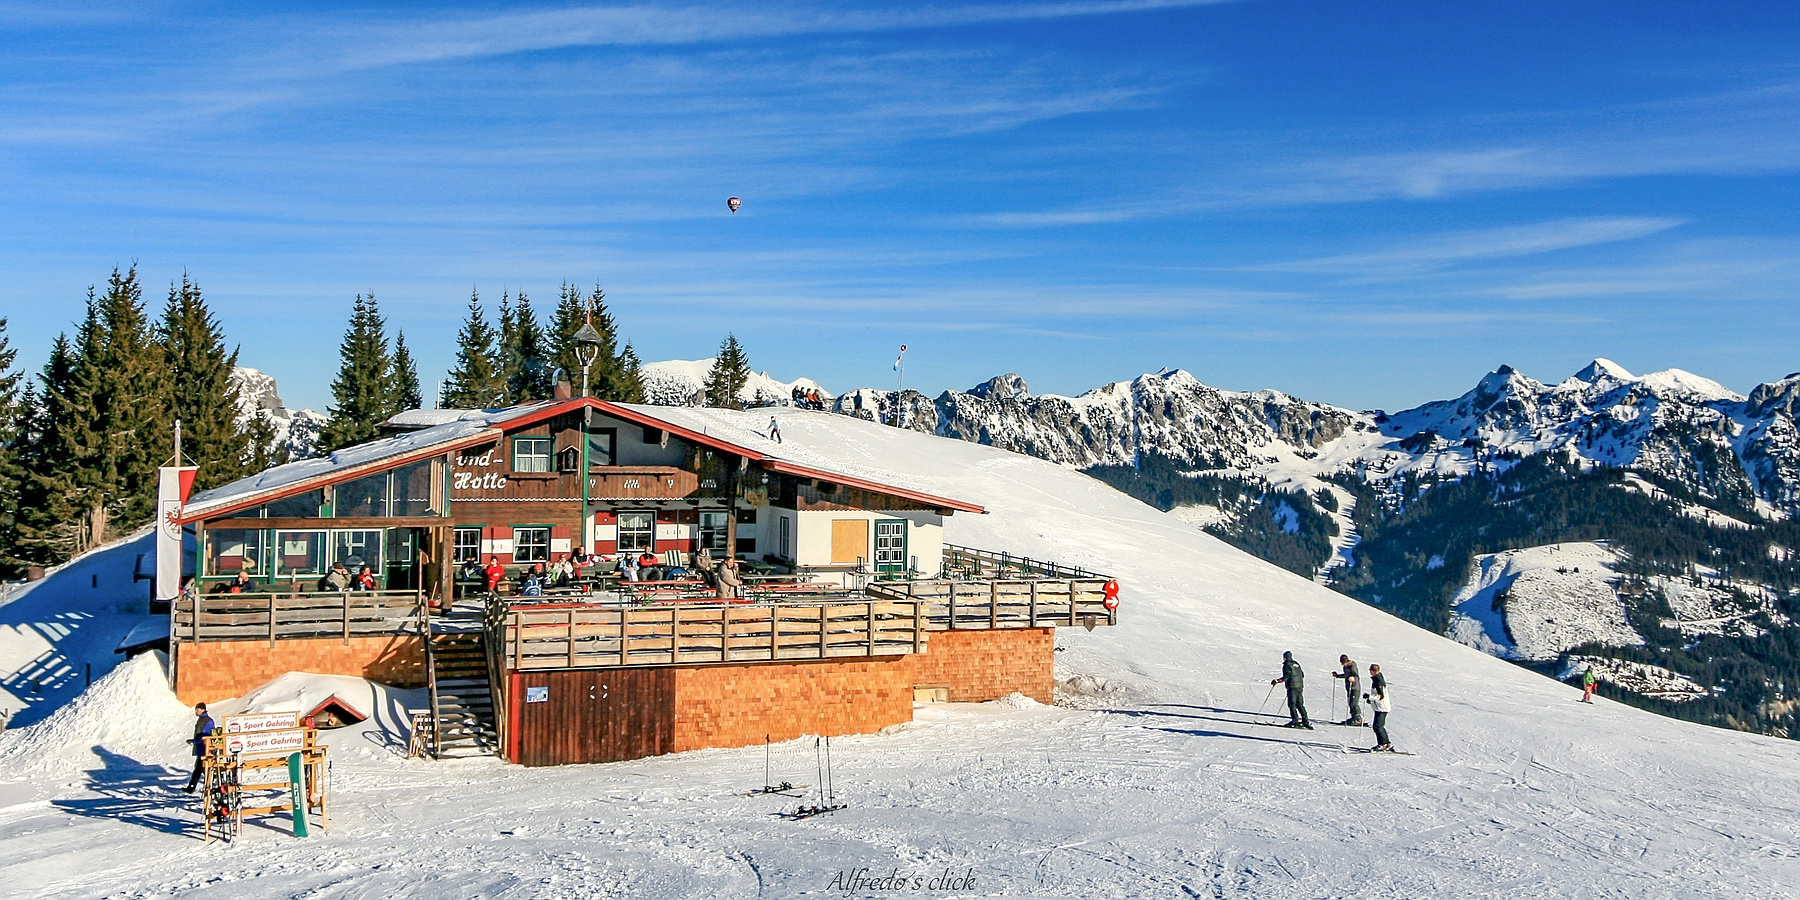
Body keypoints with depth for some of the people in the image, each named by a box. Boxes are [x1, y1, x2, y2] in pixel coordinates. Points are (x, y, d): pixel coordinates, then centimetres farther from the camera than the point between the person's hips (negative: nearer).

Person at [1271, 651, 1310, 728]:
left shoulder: (1287, 665, -6)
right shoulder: (1296, 664, 16)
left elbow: (1286, 676, -18)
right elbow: (1302, 675, 20)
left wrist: (1277, 681, -21)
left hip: (1292, 687, -8)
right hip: (1300, 687, 8)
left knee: (1292, 704, -6)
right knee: (1300, 704, 12)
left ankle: (1295, 720, -14)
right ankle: (1305, 720, 9)